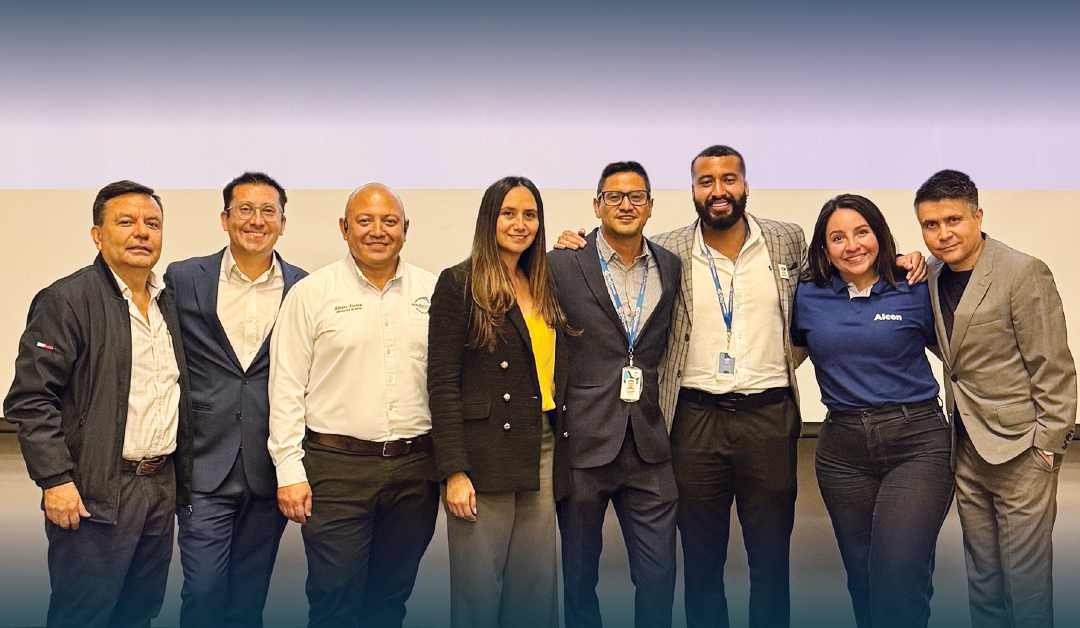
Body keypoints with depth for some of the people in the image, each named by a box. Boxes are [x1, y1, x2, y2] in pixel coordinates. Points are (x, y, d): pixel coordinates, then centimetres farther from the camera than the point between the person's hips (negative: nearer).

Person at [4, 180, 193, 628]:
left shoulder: (167, 305, 13)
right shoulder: (67, 300, -9)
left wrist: (183, 481, 16)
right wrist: (56, 480, -20)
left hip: (161, 487, 7)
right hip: (95, 493, -7)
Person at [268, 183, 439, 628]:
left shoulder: (432, 292, 8)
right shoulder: (311, 293, 0)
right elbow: (286, 389, -1)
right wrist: (289, 470, -7)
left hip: (414, 467, 3)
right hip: (336, 467, -3)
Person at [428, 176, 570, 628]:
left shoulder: (543, 285, 15)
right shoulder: (459, 284, -3)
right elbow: (442, 382, -8)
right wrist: (454, 471, -14)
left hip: (542, 453, 6)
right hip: (484, 458, -5)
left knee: (535, 588, 9)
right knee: (478, 590, 4)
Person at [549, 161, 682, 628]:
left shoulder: (671, 267, 7)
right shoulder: (562, 265, -4)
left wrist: (664, 411, 7)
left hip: (649, 449, 3)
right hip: (582, 444, -2)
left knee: (659, 576, 5)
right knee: (579, 575, 11)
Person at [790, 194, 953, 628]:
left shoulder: (915, 293, 2)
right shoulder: (808, 299, 7)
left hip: (917, 444, -3)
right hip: (843, 451, 3)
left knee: (899, 578, -14)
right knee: (862, 579, 13)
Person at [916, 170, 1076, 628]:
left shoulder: (1023, 273, -13)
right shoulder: (934, 275, 6)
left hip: (1019, 451, -6)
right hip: (966, 450, 6)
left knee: (1025, 578, 3)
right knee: (981, 575, 17)